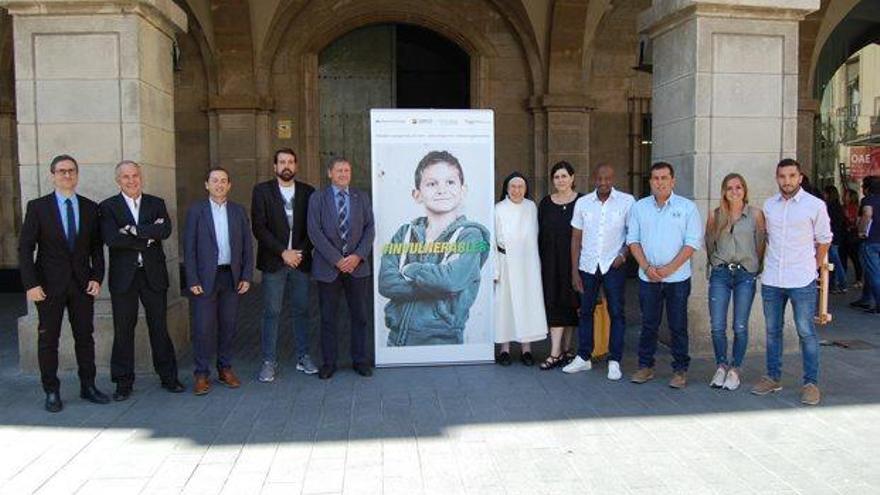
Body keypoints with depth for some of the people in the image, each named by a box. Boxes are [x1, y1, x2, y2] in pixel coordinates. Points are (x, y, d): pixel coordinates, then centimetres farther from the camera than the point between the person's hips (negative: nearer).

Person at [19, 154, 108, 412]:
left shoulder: (90, 207, 6)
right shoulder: (37, 207, -1)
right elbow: (25, 248, -3)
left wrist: (97, 277, -2)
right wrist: (31, 284, -10)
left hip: (82, 284, 2)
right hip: (49, 284, -2)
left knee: (85, 336, 7)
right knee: (48, 339, 5)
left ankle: (88, 386, 17)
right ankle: (51, 392, 15)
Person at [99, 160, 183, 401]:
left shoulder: (156, 204, 8)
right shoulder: (108, 207, 1)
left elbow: (165, 230, -11)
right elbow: (111, 239, -14)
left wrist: (134, 230, -17)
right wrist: (148, 238, -13)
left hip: (153, 275, 1)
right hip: (123, 276, -1)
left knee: (160, 327, 8)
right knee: (123, 330, 6)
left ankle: (168, 377, 19)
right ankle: (123, 382, 17)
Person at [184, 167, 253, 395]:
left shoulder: (238, 211, 8)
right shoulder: (196, 210, 1)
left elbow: (247, 245, 8)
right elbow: (189, 248, -2)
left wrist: (247, 276, 1)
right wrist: (192, 280, -8)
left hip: (232, 276, 3)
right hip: (206, 277, -2)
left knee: (228, 325, 9)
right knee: (203, 327, -2)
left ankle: (225, 368, 22)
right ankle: (201, 374, 8)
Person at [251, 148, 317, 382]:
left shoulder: (307, 192, 8)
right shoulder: (262, 190, 2)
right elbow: (259, 227, -5)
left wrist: (300, 252, -7)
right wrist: (283, 252, -11)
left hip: (301, 260, 2)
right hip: (274, 262, -2)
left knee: (301, 310, 7)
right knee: (272, 312, 0)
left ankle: (303, 357, 17)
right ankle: (269, 361, 7)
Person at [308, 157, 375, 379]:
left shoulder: (362, 197, 9)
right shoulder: (317, 198, 1)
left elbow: (369, 229, 4)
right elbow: (314, 232, -7)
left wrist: (358, 256, -11)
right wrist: (336, 259, -13)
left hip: (357, 265, 2)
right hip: (328, 267, -2)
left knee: (359, 316, 7)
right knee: (328, 317, 5)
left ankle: (360, 360, 19)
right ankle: (328, 362, 17)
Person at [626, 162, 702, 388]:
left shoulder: (687, 207, -2)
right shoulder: (639, 207, 6)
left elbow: (692, 242, -6)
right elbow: (633, 240, 5)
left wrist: (669, 268, -13)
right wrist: (646, 267, -8)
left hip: (677, 278, -2)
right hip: (647, 277, 2)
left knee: (678, 326, 4)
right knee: (648, 324, 8)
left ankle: (680, 370, 14)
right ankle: (645, 366, 19)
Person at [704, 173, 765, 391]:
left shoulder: (755, 214, 1)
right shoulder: (715, 215, 5)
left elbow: (761, 243, 6)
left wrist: (755, 267, 9)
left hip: (745, 275, -1)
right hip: (720, 274, 1)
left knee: (740, 327, 1)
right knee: (717, 326, -1)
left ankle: (735, 369, 16)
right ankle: (721, 366, 18)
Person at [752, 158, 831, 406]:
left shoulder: (815, 205, -4)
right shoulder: (769, 205, 7)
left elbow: (823, 240, 5)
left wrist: (813, 268, 9)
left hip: (801, 281, -4)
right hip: (771, 279, 4)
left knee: (806, 332, 0)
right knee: (772, 331, 12)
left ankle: (811, 382, 10)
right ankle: (773, 377, 23)